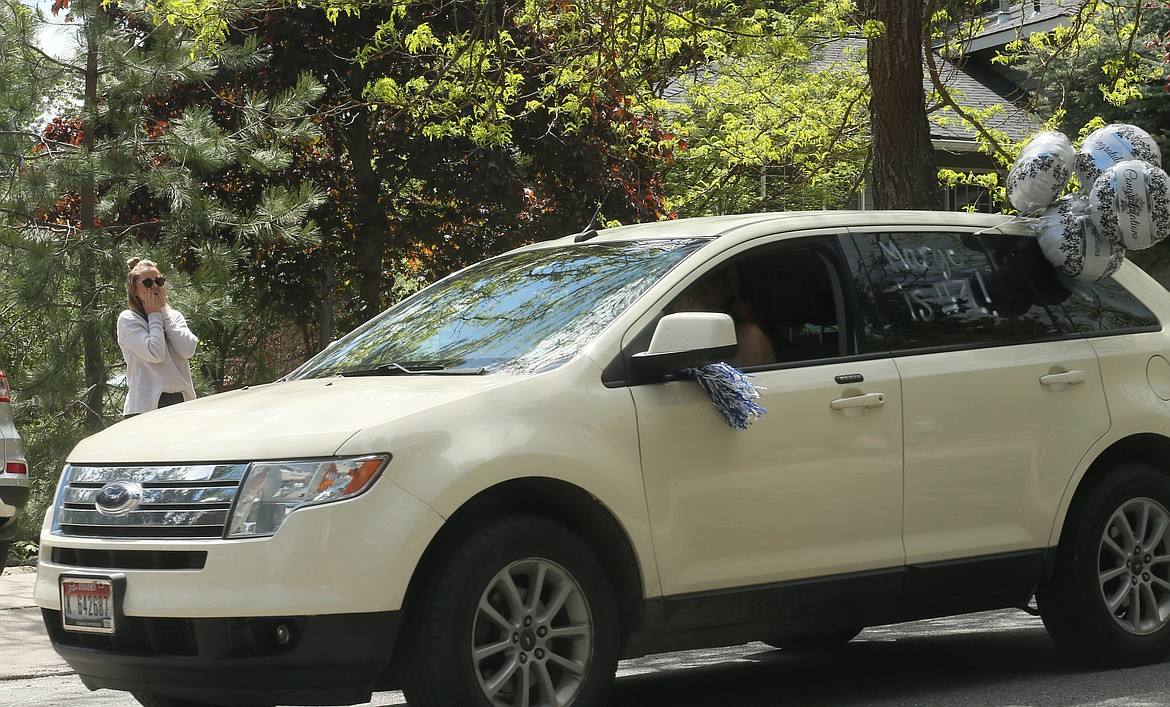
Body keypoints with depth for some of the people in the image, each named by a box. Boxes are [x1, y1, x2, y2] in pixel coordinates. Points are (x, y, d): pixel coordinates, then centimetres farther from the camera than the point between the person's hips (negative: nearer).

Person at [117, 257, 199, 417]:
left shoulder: (174, 316, 16)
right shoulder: (128, 320, 0)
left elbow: (188, 350, -3)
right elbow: (155, 353, -14)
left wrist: (164, 313, 2)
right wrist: (154, 315, -1)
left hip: (181, 402, 5)